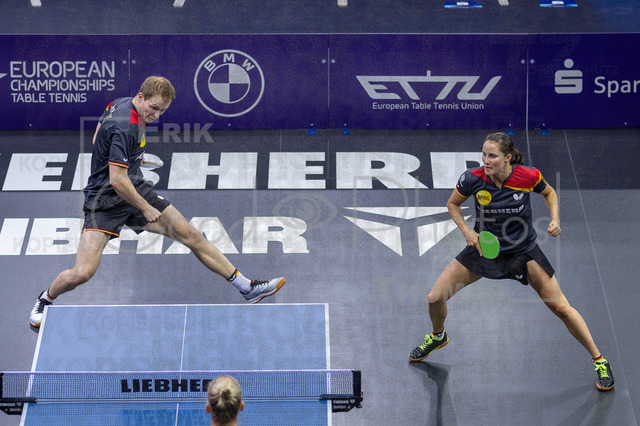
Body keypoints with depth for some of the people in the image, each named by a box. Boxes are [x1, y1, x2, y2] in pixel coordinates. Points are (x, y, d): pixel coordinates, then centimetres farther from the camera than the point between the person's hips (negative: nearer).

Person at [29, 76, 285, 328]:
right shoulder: (125, 127, -26)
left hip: (136, 190, 9)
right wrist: (145, 208, -17)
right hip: (104, 201, -9)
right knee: (82, 273, -18)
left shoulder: (120, 104, 3)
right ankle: (46, 299, 15)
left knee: (191, 236, 3)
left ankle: (247, 289, 8)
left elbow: (97, 138, 20)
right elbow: (117, 180, -28)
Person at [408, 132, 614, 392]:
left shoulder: (528, 177, -22)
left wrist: (555, 219, -14)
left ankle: (598, 360, 13)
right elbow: (453, 204, 0)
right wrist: (466, 231, -14)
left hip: (523, 250, -1)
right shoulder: (473, 179, -21)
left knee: (561, 307, -6)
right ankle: (438, 336, 33)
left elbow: (549, 192, 2)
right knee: (435, 298, -3)